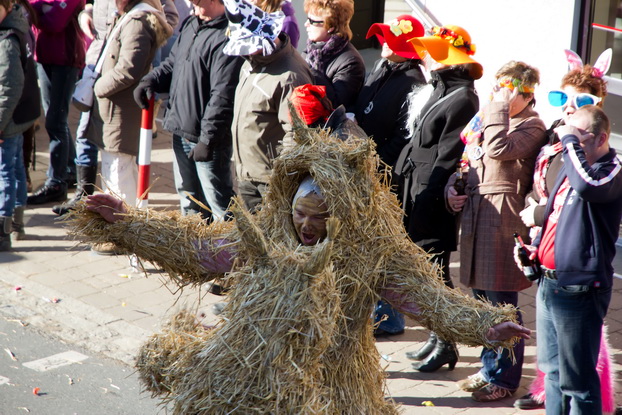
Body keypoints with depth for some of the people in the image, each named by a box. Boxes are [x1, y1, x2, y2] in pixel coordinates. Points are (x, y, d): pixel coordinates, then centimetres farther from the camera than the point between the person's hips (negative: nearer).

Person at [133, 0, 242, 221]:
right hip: (181, 132, 9)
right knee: (189, 200, 21)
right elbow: (172, 63, 22)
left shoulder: (226, 38, -20)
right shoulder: (190, 25, 9)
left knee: (218, 204, -1)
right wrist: (150, 80, 2)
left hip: (209, 138, -9)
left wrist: (208, 139, -23)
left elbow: (222, 96, -23)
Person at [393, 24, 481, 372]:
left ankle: (446, 344, 7)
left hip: (434, 200, -9)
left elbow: (448, 155, -18)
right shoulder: (437, 91, 15)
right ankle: (437, 335, 25)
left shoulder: (463, 100, -14)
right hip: (417, 192, 9)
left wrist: (428, 197, -19)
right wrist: (402, 180, 15)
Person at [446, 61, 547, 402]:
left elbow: (498, 149, -26)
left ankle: (504, 378, 9)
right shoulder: (487, 118, 16)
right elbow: (468, 161, 24)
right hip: (475, 214, 8)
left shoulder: (531, 127, -8)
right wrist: (452, 189, 7)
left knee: (500, 302, -3)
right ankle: (489, 367, 30)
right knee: (481, 298, 16)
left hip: (503, 219, -8)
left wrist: (500, 107, -18)